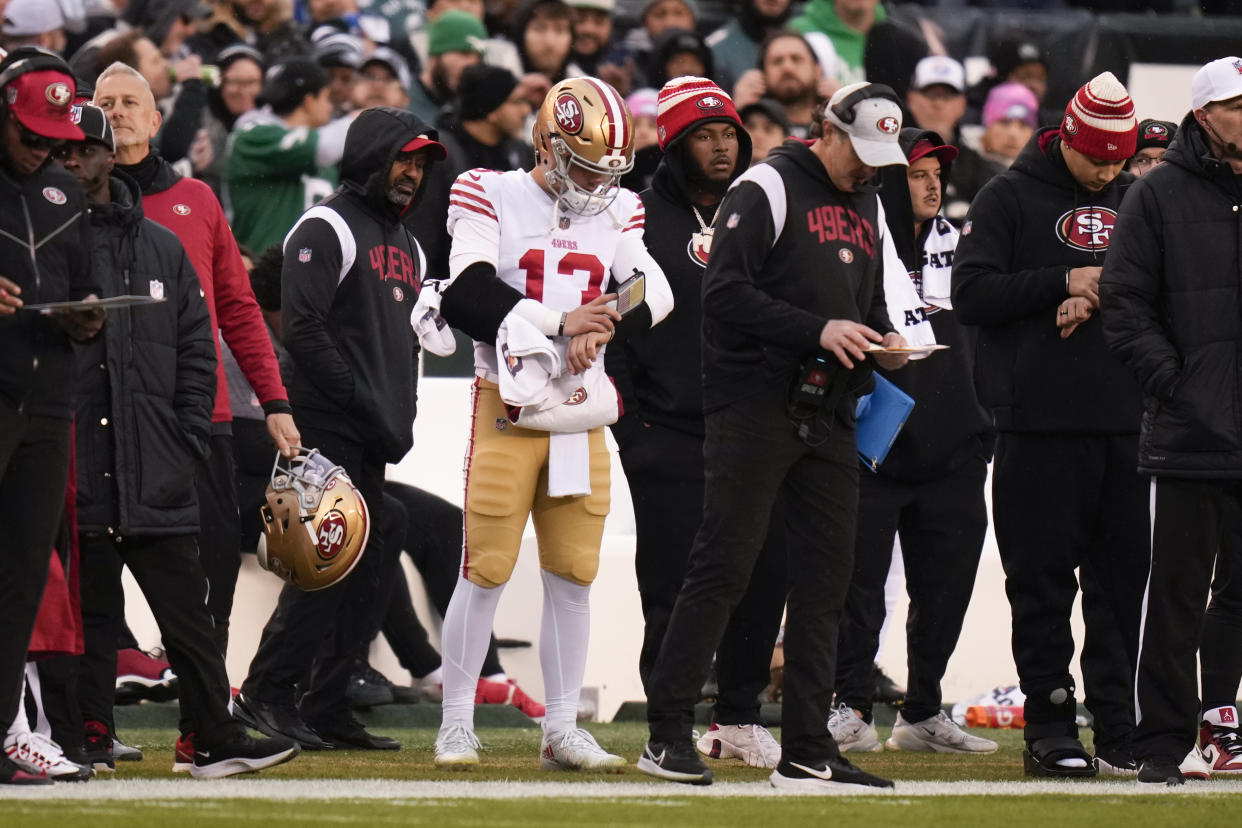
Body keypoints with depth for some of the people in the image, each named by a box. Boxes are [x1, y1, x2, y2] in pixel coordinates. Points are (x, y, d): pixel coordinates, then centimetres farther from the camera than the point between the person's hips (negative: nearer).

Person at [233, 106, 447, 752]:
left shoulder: (406, 244, 22)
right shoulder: (327, 229, -6)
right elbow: (301, 328, -16)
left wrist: (401, 419, 12)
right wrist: (361, 402, -17)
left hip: (373, 436, 9)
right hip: (327, 429, -9)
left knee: (363, 571, 5)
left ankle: (326, 710, 7)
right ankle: (265, 693, -10)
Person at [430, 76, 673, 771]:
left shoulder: (617, 212, 11)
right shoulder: (493, 198, -3)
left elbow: (656, 295, 1)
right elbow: (466, 298, -15)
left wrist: (604, 327, -17)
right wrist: (558, 323, -17)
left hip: (581, 415, 5)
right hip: (508, 405, -5)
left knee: (574, 574, 6)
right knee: (487, 569, -5)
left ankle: (562, 729, 12)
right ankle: (457, 723, 4)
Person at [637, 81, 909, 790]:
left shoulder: (869, 206, 18)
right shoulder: (767, 189, -7)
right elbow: (726, 294, -15)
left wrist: (883, 341, 6)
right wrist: (819, 331, -20)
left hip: (830, 414, 8)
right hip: (756, 406, -8)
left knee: (825, 578, 5)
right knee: (723, 567, -8)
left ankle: (808, 752, 9)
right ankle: (668, 735, -4)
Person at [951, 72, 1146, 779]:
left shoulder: (1135, 200, 14)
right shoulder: (1011, 197, 2)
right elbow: (972, 294, -7)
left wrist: (1100, 299, -7)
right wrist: (1064, 283, -14)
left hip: (1124, 423, 4)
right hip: (1040, 423, -4)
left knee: (1122, 577, 3)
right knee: (1043, 585, -1)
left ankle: (1121, 727, 6)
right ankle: (1050, 725, 3)